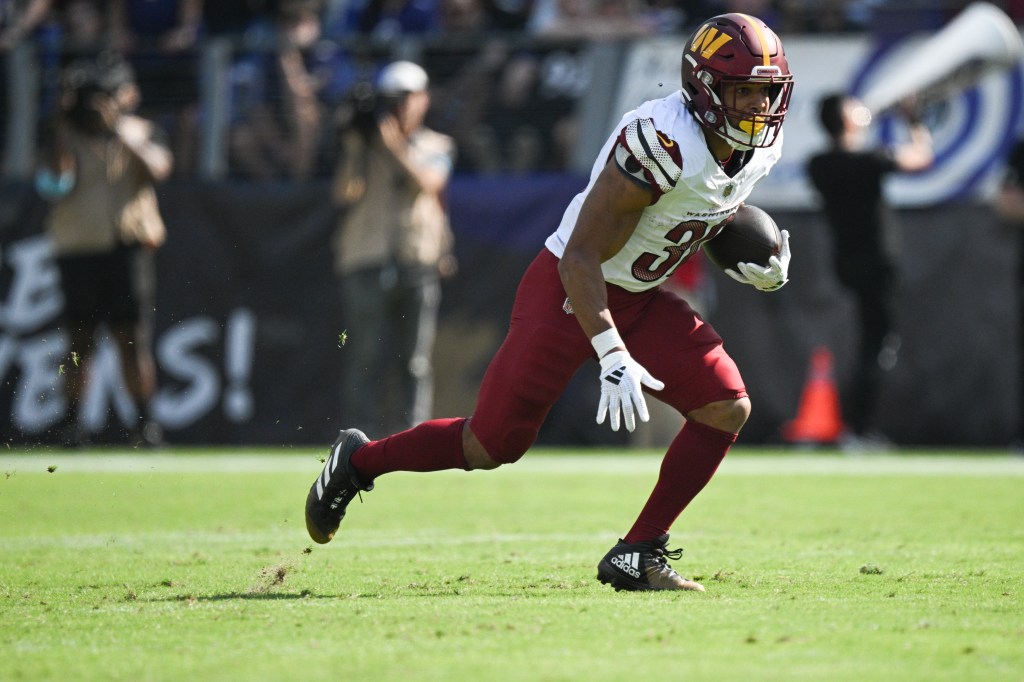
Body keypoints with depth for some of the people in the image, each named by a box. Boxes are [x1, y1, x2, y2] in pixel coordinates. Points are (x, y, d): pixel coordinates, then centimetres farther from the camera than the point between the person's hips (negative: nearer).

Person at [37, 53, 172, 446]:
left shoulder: (141, 133, 9)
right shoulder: (68, 137, 6)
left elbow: (159, 168, -11)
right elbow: (54, 184, -10)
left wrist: (122, 130, -16)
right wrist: (60, 129, -12)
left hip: (129, 247, 0)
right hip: (78, 248, 0)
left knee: (133, 338, -4)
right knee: (80, 340, 0)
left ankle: (143, 420, 0)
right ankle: (72, 420, 7)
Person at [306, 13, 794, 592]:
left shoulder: (761, 148, -4)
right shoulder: (662, 142, -30)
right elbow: (580, 257, -28)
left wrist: (765, 272, -1)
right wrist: (613, 356, -34)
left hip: (639, 300, 8)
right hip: (569, 292, -8)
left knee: (728, 409, -8)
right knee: (492, 446, -1)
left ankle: (639, 555, 0)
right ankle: (359, 461, 24)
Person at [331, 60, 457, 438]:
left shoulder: (436, 147, 13)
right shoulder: (362, 144, 11)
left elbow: (430, 183, -7)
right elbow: (344, 192, -2)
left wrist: (397, 148, -17)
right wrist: (356, 145, -10)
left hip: (419, 264, 1)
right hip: (367, 264, -1)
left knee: (415, 362, -2)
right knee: (366, 359, -7)